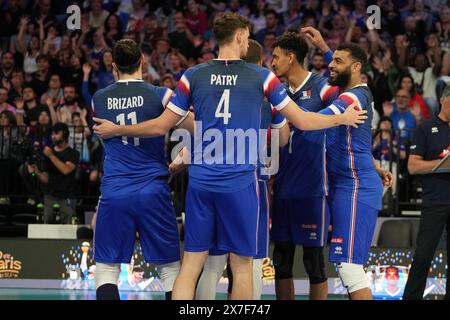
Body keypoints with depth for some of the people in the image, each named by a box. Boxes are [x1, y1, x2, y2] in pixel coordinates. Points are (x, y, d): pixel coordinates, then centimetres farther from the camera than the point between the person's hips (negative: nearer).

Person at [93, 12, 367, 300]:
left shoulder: (193, 76, 5)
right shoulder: (262, 77, 0)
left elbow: (161, 126, 8)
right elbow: (302, 121, 5)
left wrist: (116, 129, 24)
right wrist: (344, 119, 23)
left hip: (201, 183, 2)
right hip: (240, 184, -2)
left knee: (191, 264, 5)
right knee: (242, 265, 7)